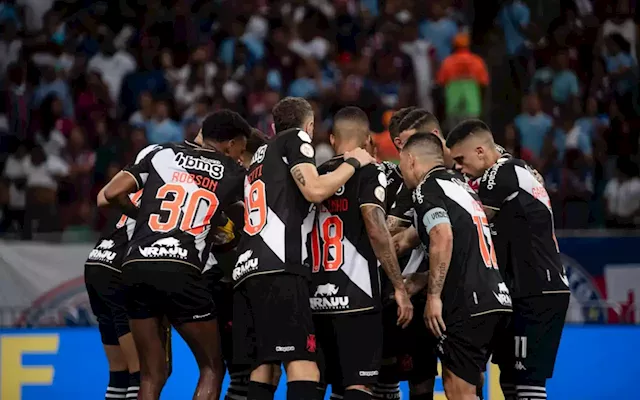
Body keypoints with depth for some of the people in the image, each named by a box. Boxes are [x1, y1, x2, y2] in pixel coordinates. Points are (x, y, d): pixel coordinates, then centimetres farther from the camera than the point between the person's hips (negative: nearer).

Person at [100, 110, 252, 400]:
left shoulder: (162, 153, 17)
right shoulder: (234, 173, 15)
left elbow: (112, 194, 10)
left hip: (136, 267, 3)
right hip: (180, 271, -3)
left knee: (152, 374, 13)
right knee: (212, 368, 12)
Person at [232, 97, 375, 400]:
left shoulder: (260, 157, 31)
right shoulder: (295, 139, 8)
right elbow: (314, 190, -7)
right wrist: (353, 162, 8)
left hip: (245, 271, 9)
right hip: (278, 267, -8)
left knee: (264, 369, 7)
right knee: (303, 366, -17)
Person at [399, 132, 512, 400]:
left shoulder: (427, 189, -4)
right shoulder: (460, 185, 23)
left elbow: (443, 239, -20)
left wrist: (433, 295, -17)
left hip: (468, 304, -9)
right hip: (496, 298, 9)